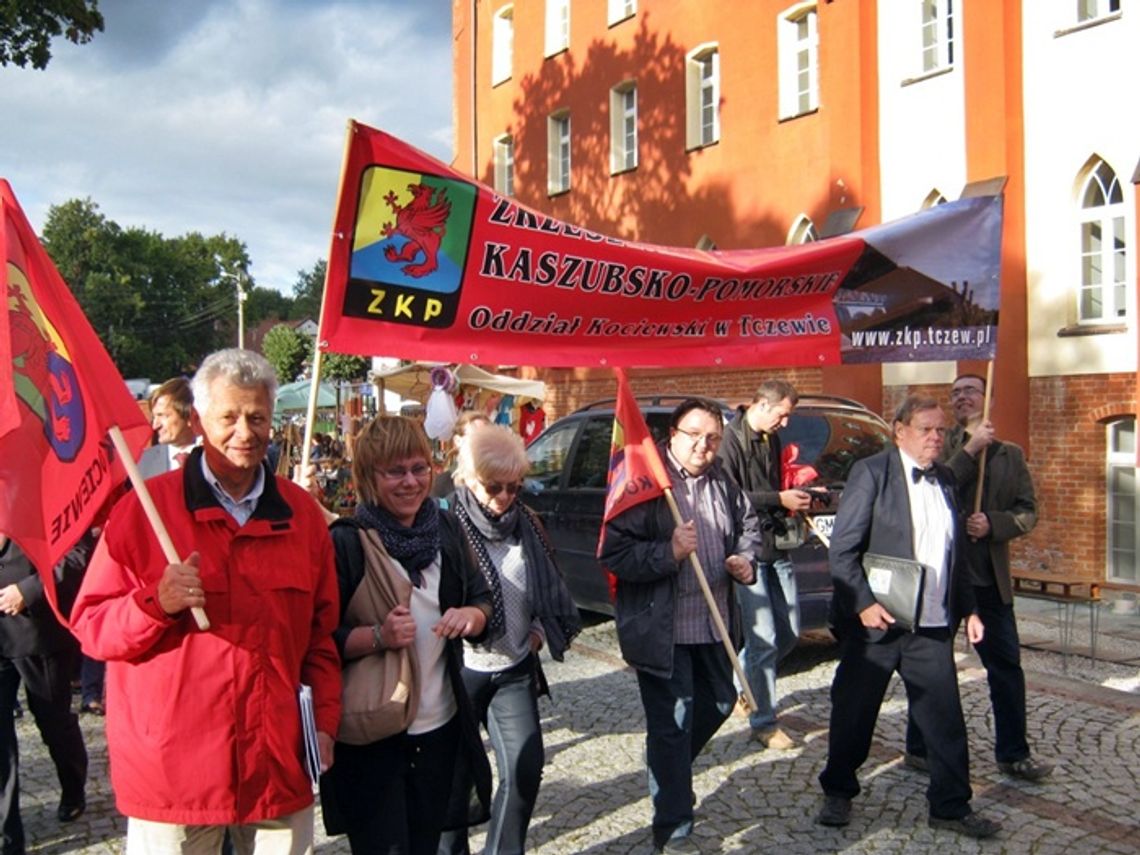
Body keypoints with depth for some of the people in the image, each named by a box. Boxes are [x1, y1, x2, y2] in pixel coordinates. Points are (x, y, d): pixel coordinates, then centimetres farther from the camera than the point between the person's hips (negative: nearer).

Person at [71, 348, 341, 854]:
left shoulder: (301, 514, 7)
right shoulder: (145, 507, -4)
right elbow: (90, 626, -2)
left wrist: (324, 718, 4)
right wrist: (156, 602, -20)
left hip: (279, 764, 3)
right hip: (171, 769, -3)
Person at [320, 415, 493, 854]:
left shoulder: (447, 529, 3)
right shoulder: (346, 543, -14)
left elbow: (483, 599, 12)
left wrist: (471, 615, -10)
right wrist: (378, 637, -29)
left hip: (442, 727, 6)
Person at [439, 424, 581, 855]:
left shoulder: (527, 523, 2)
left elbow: (549, 585, 14)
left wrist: (539, 629, 4)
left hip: (515, 669, 4)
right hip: (461, 669, -4)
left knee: (526, 767, -1)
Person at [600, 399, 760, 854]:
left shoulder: (722, 482, 4)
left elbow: (748, 523, 21)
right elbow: (614, 552, -20)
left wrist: (746, 559, 1)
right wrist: (669, 552, -30)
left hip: (714, 624, 7)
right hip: (661, 629, -7)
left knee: (719, 702, 23)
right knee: (671, 724, 0)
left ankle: (671, 772, 49)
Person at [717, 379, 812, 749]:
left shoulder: (771, 440, 12)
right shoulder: (731, 439, -14)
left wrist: (796, 496, 5)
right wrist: (779, 500, -19)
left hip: (776, 546, 8)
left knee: (789, 632, 14)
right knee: (764, 639, -4)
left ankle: (740, 680, 34)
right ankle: (764, 722, 10)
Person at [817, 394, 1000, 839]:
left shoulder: (945, 480, 11)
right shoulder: (872, 472, -8)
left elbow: (954, 554, 18)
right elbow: (842, 548, -12)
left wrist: (968, 609, 12)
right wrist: (863, 602, -19)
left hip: (932, 626, 5)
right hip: (876, 621, -5)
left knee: (945, 719, 7)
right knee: (853, 714, 8)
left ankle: (951, 807, 23)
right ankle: (838, 793, 28)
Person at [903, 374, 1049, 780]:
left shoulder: (1010, 454, 9)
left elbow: (1028, 512, 6)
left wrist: (993, 524, -13)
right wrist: (970, 450, -17)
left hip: (990, 576, 4)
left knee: (1006, 663, 9)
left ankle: (1013, 754, 24)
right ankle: (920, 749, 21)